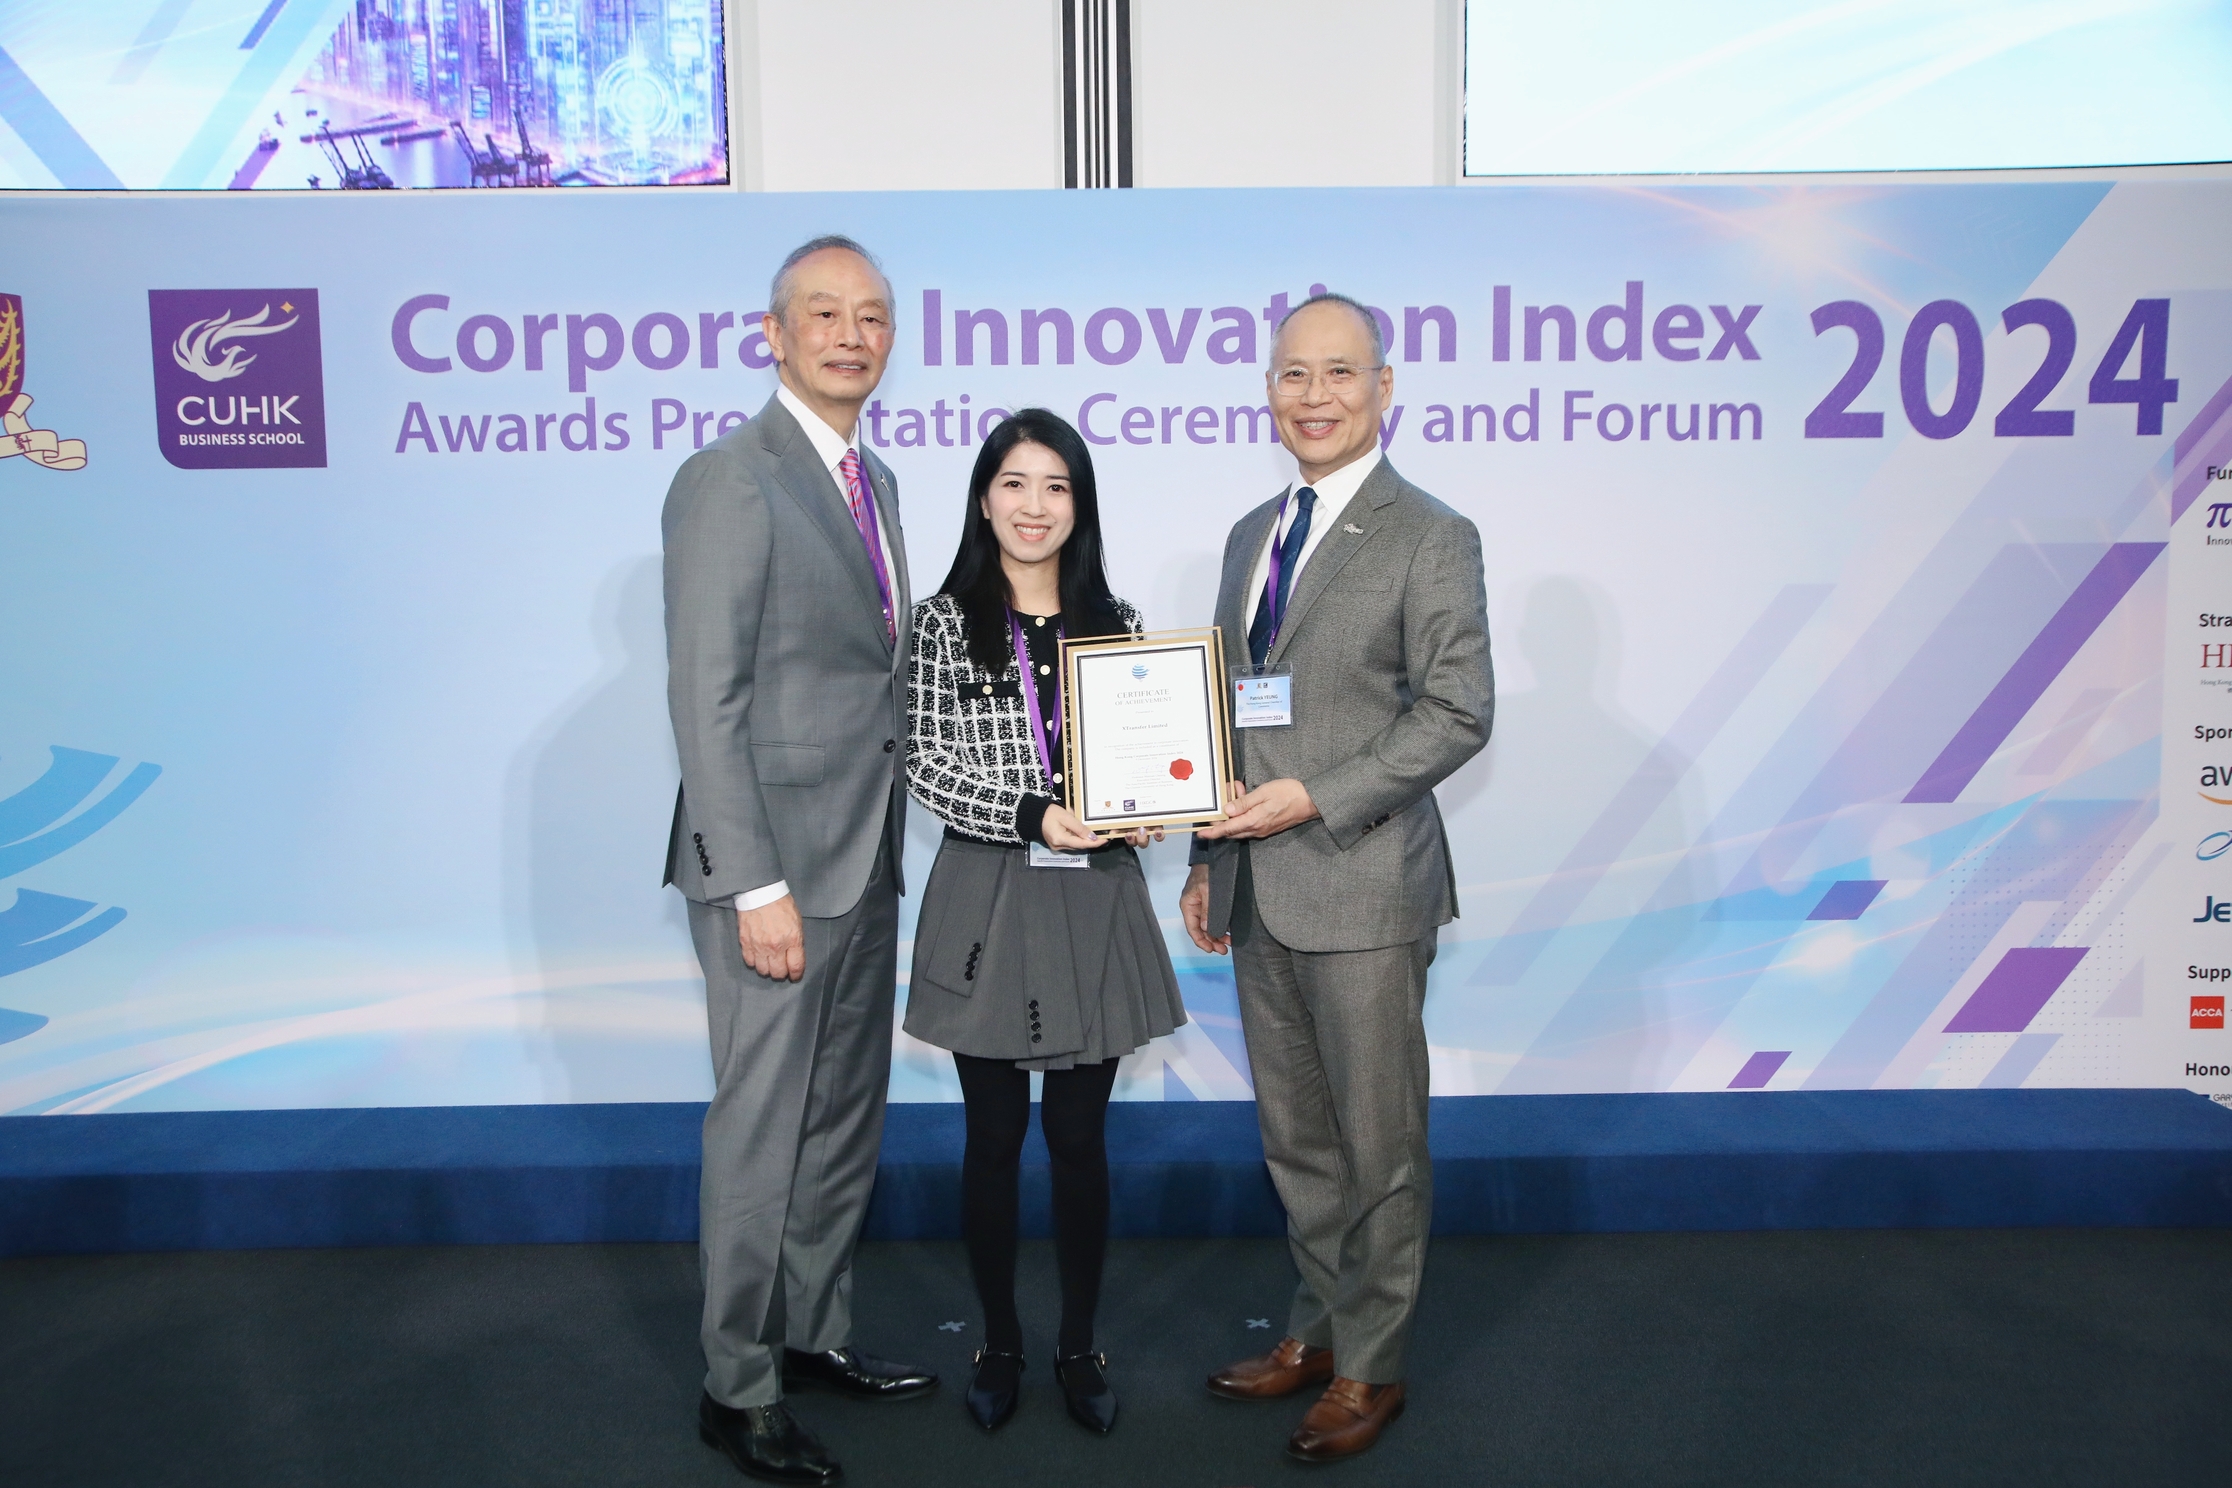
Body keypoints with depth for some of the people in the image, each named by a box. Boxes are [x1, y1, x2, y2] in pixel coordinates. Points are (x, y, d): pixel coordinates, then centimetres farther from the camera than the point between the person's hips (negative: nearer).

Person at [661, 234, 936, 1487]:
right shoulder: (729, 480, -12)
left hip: (866, 863, 8)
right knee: (763, 1130, 2)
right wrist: (757, 885, -20)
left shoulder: (874, 480, 14)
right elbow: (707, 703, -17)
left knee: (846, 1117, 17)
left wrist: (886, 844, 12)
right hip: (776, 865, -8)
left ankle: (817, 1334, 34)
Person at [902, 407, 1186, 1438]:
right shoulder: (946, 621, -1)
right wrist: (1033, 817, -18)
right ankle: (999, 1345, 27)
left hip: (1093, 902, 2)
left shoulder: (1113, 622, 7)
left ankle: (1080, 1347, 26)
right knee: (994, 1137, 10)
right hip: (988, 899, -2)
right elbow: (927, 764, -6)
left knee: (1081, 1137, 10)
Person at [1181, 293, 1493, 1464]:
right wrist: (1210, 860, 15)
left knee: (1378, 1139, 6)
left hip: (1363, 888, -6)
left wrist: (1317, 798, -19)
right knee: (1294, 1135, 17)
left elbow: (1457, 712, -12)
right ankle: (1318, 1329, 34)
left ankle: (1369, 1368, 23)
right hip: (1258, 892, 7)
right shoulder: (1252, 535, 14)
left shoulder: (1429, 538, -7)